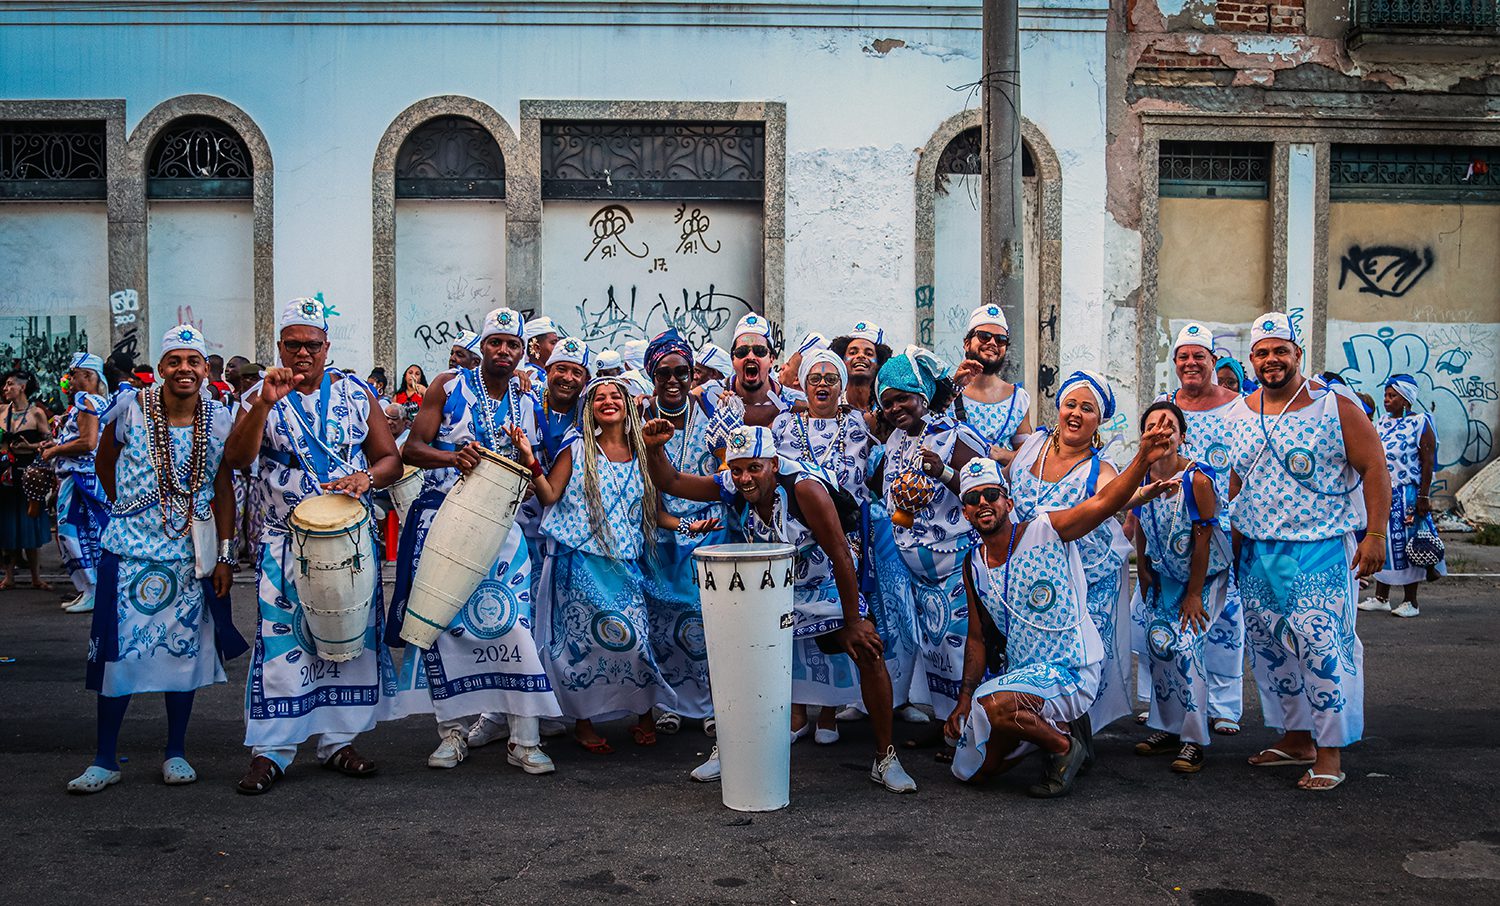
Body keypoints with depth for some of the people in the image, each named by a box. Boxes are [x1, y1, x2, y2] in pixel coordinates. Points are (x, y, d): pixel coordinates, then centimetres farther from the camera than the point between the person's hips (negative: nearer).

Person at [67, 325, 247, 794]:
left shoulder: (219, 418, -3)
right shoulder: (132, 409, -7)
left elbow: (222, 489, 2)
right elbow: (105, 460, 11)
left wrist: (225, 555, 0)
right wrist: (123, 505, 12)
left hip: (190, 552, 1)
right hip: (131, 548, -1)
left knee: (185, 648, 6)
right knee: (119, 649, 0)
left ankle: (176, 753, 19)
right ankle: (105, 759, 13)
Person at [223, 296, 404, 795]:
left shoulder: (356, 393, 6)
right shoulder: (261, 398, 2)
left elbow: (391, 459, 6)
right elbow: (235, 459, -13)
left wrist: (366, 477, -15)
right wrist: (265, 404, -24)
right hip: (285, 542, -2)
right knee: (280, 640, -5)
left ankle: (338, 740, 19)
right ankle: (270, 750, 4)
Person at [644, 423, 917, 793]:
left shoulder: (804, 487, -31)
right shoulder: (731, 487, -17)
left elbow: (841, 557, -27)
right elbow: (671, 482, -9)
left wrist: (853, 622, -23)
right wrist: (655, 449, -30)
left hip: (824, 586, -4)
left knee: (868, 651, -16)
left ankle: (885, 758, 0)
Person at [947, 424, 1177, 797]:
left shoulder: (1045, 530, -12)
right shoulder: (974, 565, 3)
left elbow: (1103, 503, -29)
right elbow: (977, 637, 10)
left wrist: (1142, 460, -45)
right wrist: (964, 698, 2)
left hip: (1071, 670, -7)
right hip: (1016, 676, 7)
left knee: (995, 705, -35)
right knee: (972, 770, 9)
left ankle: (1064, 743, -5)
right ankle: (1057, 725, 24)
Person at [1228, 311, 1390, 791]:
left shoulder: (1335, 408, -4)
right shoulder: (1238, 414, 8)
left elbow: (1375, 468, -4)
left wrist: (1374, 534, -12)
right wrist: (1231, 543, 12)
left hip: (1320, 553, -5)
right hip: (1256, 554, 5)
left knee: (1321, 645, -12)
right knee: (1268, 647, 10)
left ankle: (1330, 752, 0)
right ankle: (1297, 737, 24)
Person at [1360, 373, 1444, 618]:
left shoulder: (1419, 423, -7)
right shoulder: (1382, 424, 11)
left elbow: (1428, 462, -11)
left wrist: (1423, 496, -16)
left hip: (1407, 496, -6)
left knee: (1406, 546, 0)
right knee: (1383, 543, 9)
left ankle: (1411, 601, 10)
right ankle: (1381, 597, 16)